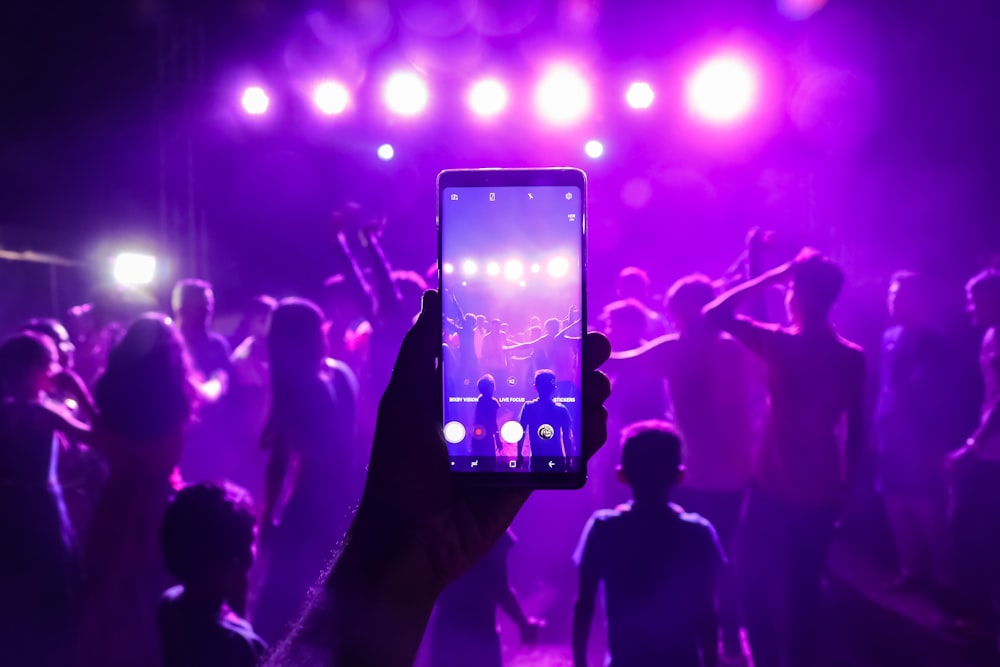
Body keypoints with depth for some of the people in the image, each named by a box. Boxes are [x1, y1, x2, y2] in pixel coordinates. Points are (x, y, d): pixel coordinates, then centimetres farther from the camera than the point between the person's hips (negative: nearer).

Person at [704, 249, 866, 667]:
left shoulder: (780, 345, -17)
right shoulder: (853, 357, -2)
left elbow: (715, 313, -9)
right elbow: (856, 431, 4)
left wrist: (774, 275, -8)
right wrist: (847, 484, 16)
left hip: (773, 490, -4)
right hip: (822, 493, 5)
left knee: (754, 584, 13)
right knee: (804, 588, 17)